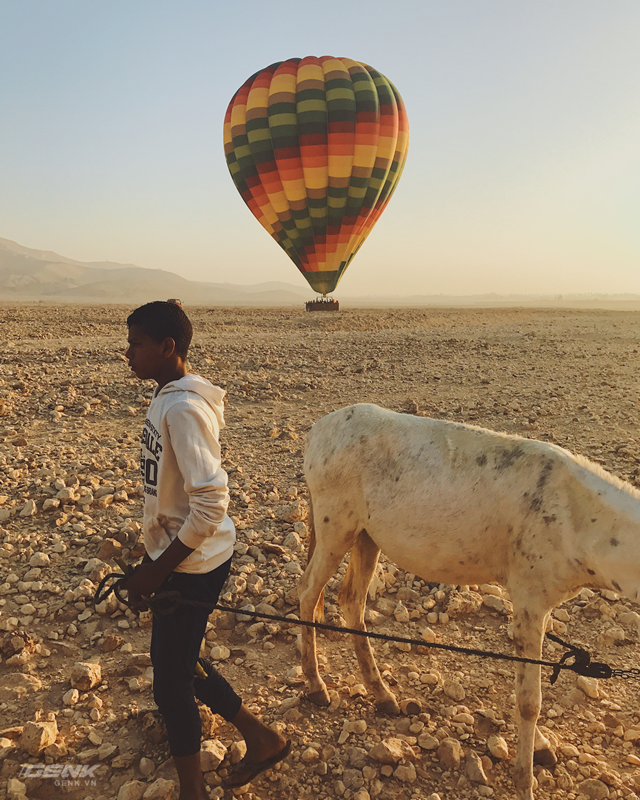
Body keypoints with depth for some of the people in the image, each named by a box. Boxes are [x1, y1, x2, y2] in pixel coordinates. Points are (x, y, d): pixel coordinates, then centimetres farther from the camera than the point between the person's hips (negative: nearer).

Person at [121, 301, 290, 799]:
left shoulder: (184, 408, -24)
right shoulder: (168, 397, 6)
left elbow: (211, 503, -27)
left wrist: (158, 571, -19)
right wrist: (151, 564, 18)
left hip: (191, 566, -9)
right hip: (173, 556, 9)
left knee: (171, 682, 7)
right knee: (180, 662, 22)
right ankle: (262, 740, 40)